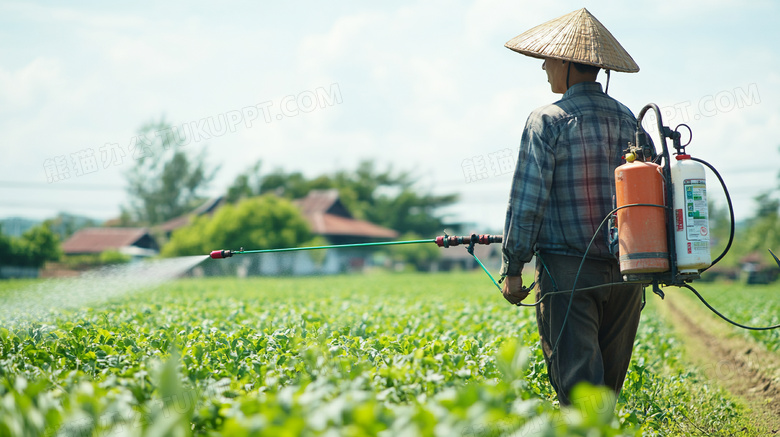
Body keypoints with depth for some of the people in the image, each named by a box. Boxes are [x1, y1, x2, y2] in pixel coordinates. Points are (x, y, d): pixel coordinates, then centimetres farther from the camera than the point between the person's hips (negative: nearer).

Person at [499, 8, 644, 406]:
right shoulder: (628, 121, 9)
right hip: (625, 270, 6)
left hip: (568, 270, -6)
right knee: (608, 384, 16)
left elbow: (528, 199, -11)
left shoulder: (547, 122, -8)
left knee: (578, 385, -4)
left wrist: (513, 268, -4)